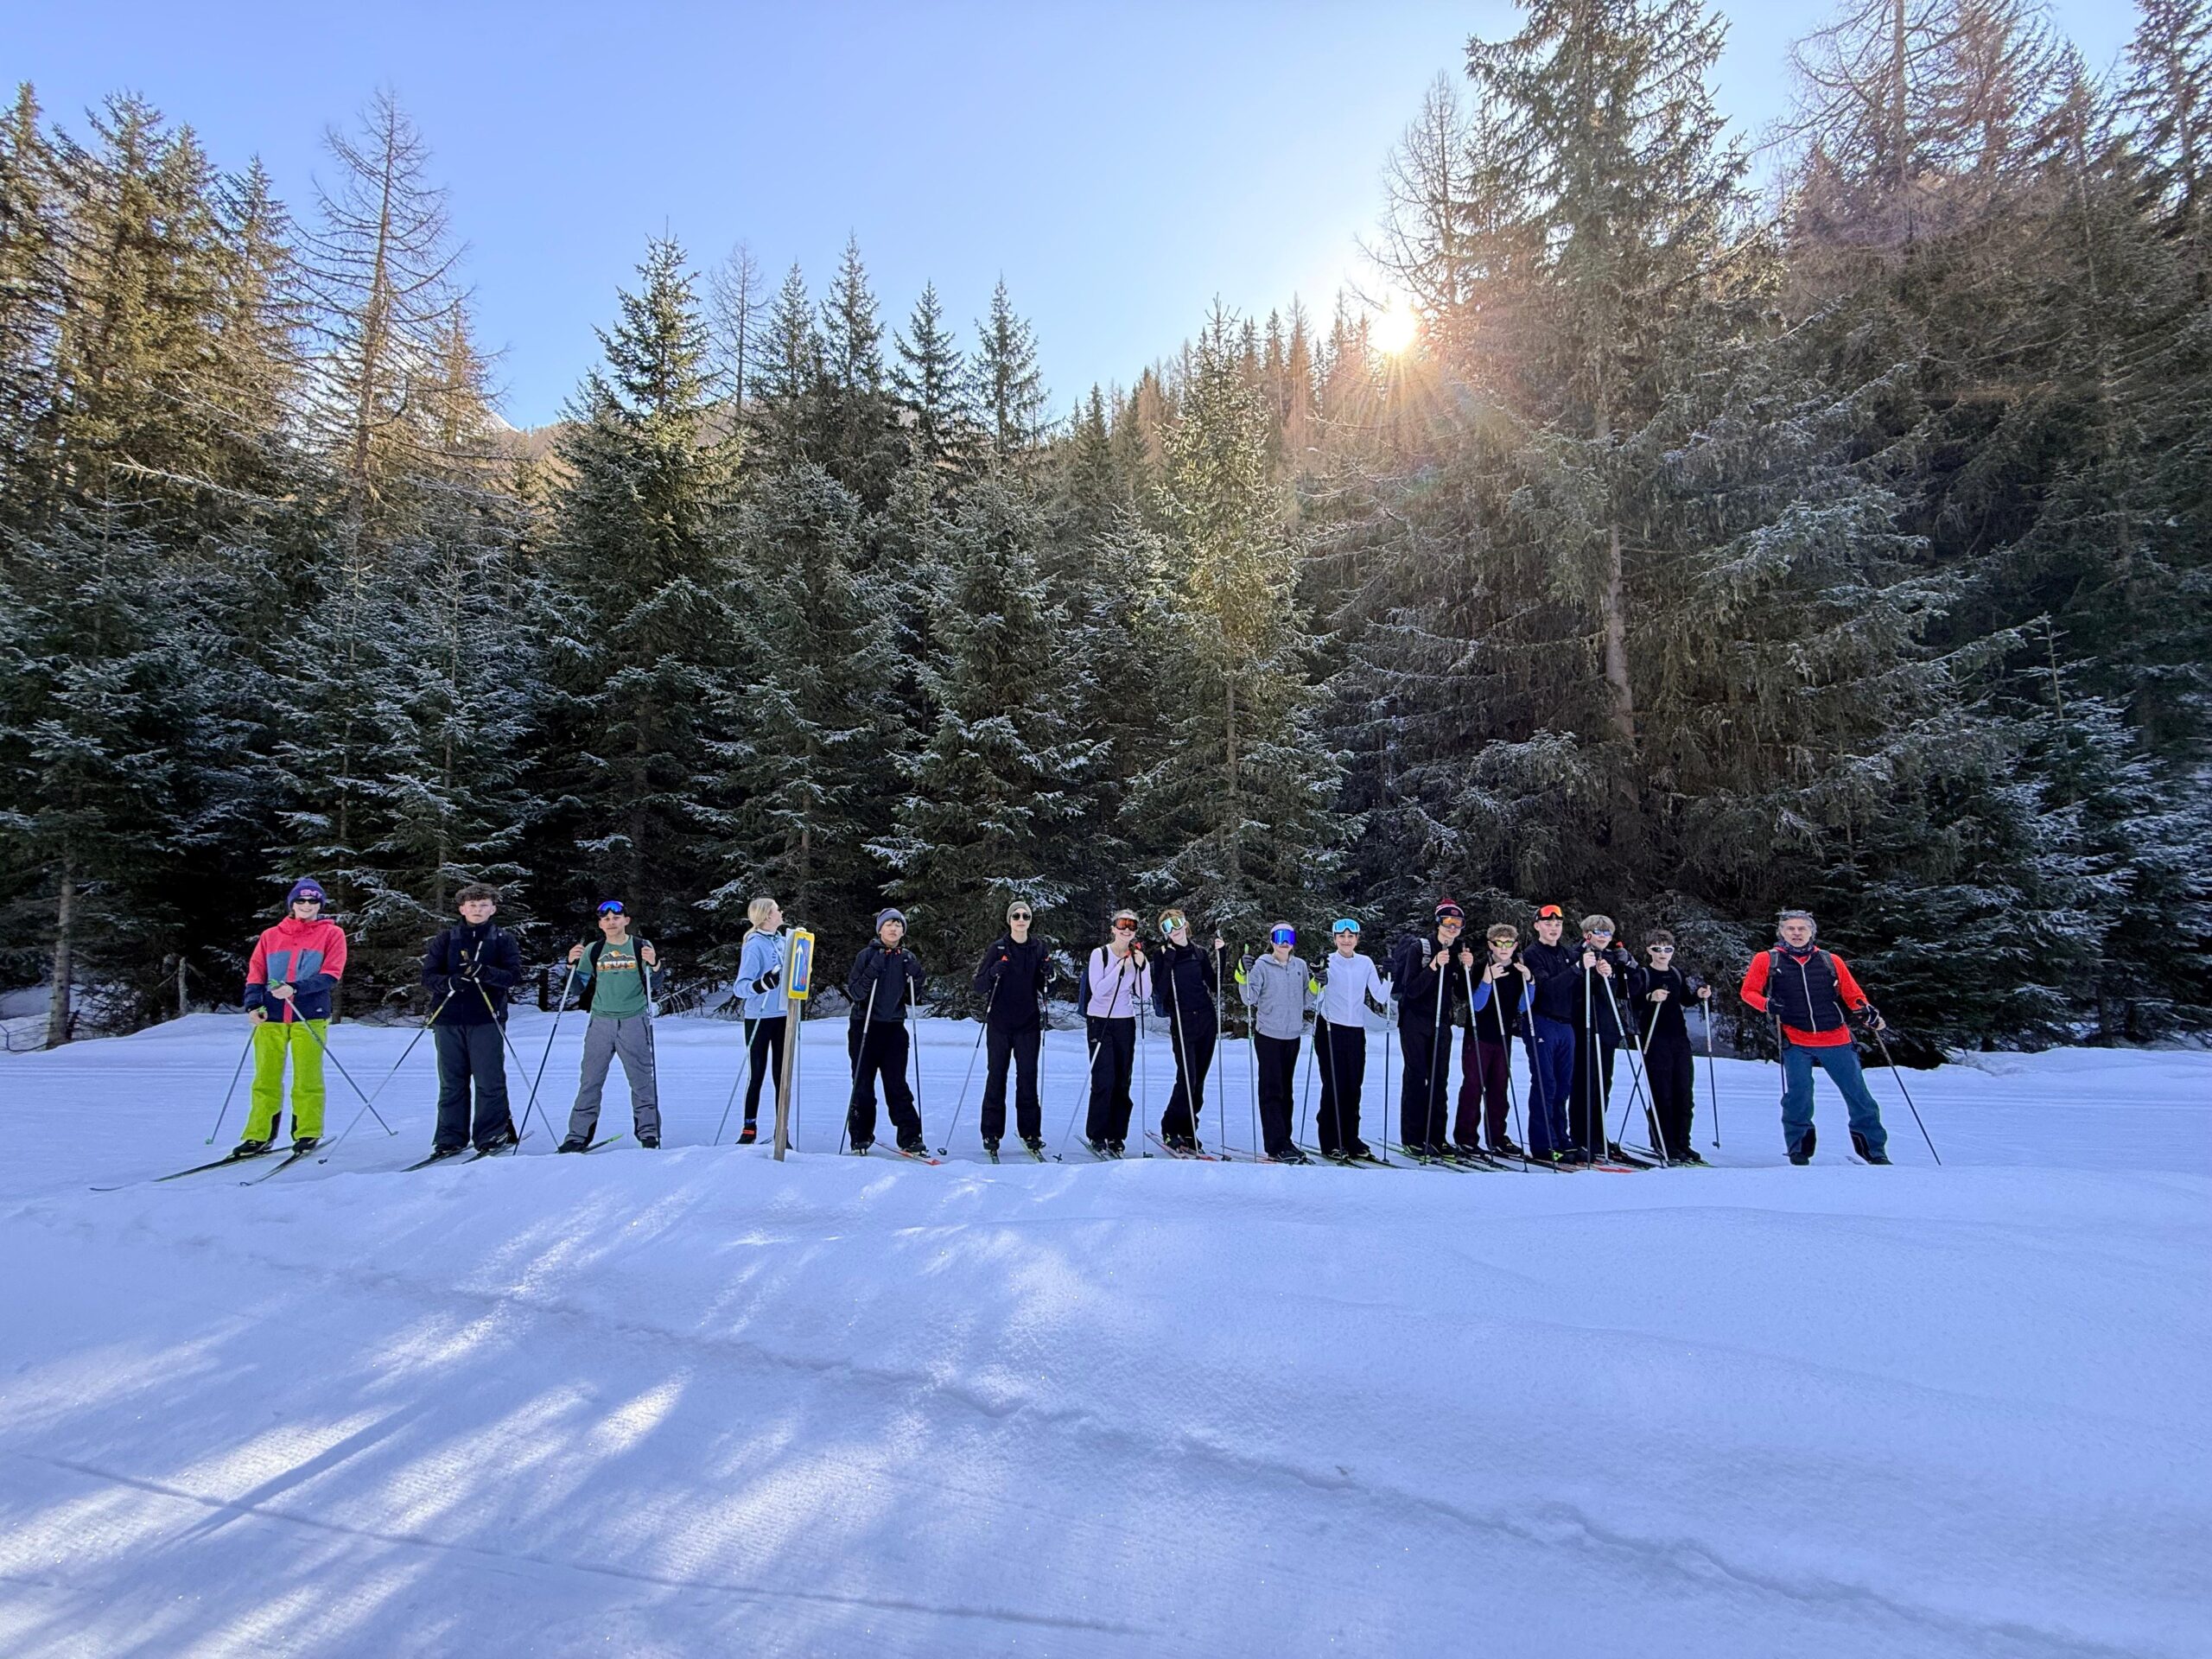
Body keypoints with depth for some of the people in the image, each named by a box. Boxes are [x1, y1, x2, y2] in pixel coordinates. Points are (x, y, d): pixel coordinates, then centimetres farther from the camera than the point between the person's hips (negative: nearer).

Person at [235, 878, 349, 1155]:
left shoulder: (332, 933, 5)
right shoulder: (270, 936, 14)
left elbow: (331, 975, -4)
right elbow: (255, 974, 12)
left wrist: (296, 989, -17)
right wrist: (253, 1005, -5)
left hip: (309, 1015, -3)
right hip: (271, 1017, 3)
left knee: (307, 1079, 1)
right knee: (265, 1079, 5)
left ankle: (307, 1133, 11)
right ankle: (259, 1136, 13)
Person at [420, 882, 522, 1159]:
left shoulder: (503, 939, 6)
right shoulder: (446, 939, 12)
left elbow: (514, 976, -4)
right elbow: (428, 976, 6)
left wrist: (483, 972, -21)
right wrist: (449, 982, -16)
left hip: (487, 1020, -2)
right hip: (449, 1020, 2)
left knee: (490, 1081, -2)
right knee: (451, 1083, 6)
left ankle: (493, 1135, 8)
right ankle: (451, 1139, 14)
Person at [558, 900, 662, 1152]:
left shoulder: (642, 947, 4)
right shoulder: (592, 951, 9)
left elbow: (655, 987, 3)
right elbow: (579, 989, 10)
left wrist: (654, 965, -15)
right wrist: (572, 965, -5)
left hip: (634, 1021, -2)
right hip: (600, 1021, 2)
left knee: (642, 1080, 0)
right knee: (590, 1081, 3)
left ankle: (648, 1132, 6)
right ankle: (578, 1135, 9)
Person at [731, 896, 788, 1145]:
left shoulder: (782, 941, 8)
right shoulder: (754, 946, -13)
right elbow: (741, 986, -19)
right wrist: (763, 984, -35)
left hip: (783, 1017, 6)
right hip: (760, 1018, -6)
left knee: (781, 1075, 8)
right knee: (756, 1075, 3)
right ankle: (749, 1130, 17)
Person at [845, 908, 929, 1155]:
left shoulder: (907, 958, 8)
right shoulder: (868, 954, -4)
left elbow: (911, 997, 12)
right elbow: (854, 993, -9)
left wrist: (915, 977, -5)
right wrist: (871, 974, -23)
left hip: (894, 1028, 2)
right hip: (865, 1027, -2)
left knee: (897, 1084, -1)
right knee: (863, 1085, 3)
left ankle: (910, 1138, 2)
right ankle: (861, 1137, 16)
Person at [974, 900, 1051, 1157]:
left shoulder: (1038, 948, 7)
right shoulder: (998, 948, -2)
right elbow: (978, 987, -4)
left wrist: (1047, 976, -6)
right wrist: (993, 973, -23)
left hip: (1029, 1023, 2)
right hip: (1000, 1023, -2)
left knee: (1028, 1076, 2)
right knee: (997, 1075, 2)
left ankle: (1030, 1133, 10)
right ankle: (992, 1134, 10)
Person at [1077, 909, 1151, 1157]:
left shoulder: (1138, 957, 4)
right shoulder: (1100, 954, -8)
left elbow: (1144, 995, -3)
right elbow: (1098, 991, -18)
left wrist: (1142, 966, -15)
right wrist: (1121, 966, -22)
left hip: (1125, 1023, 4)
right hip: (1100, 1022, -4)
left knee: (1122, 1082, 5)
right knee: (1104, 1081, -9)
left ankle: (1116, 1136, 15)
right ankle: (1097, 1136, 2)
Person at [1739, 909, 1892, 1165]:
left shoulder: (1831, 961, 9)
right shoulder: (1767, 960, 5)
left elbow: (1853, 995, 13)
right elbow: (1749, 991, 7)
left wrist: (1867, 1010, -7)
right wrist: (1768, 1004, -13)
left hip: (1836, 1040, 2)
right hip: (1796, 1042, -2)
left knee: (1858, 1095, 5)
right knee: (1798, 1096, -7)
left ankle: (1875, 1150, 20)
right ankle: (1799, 1151, 9)